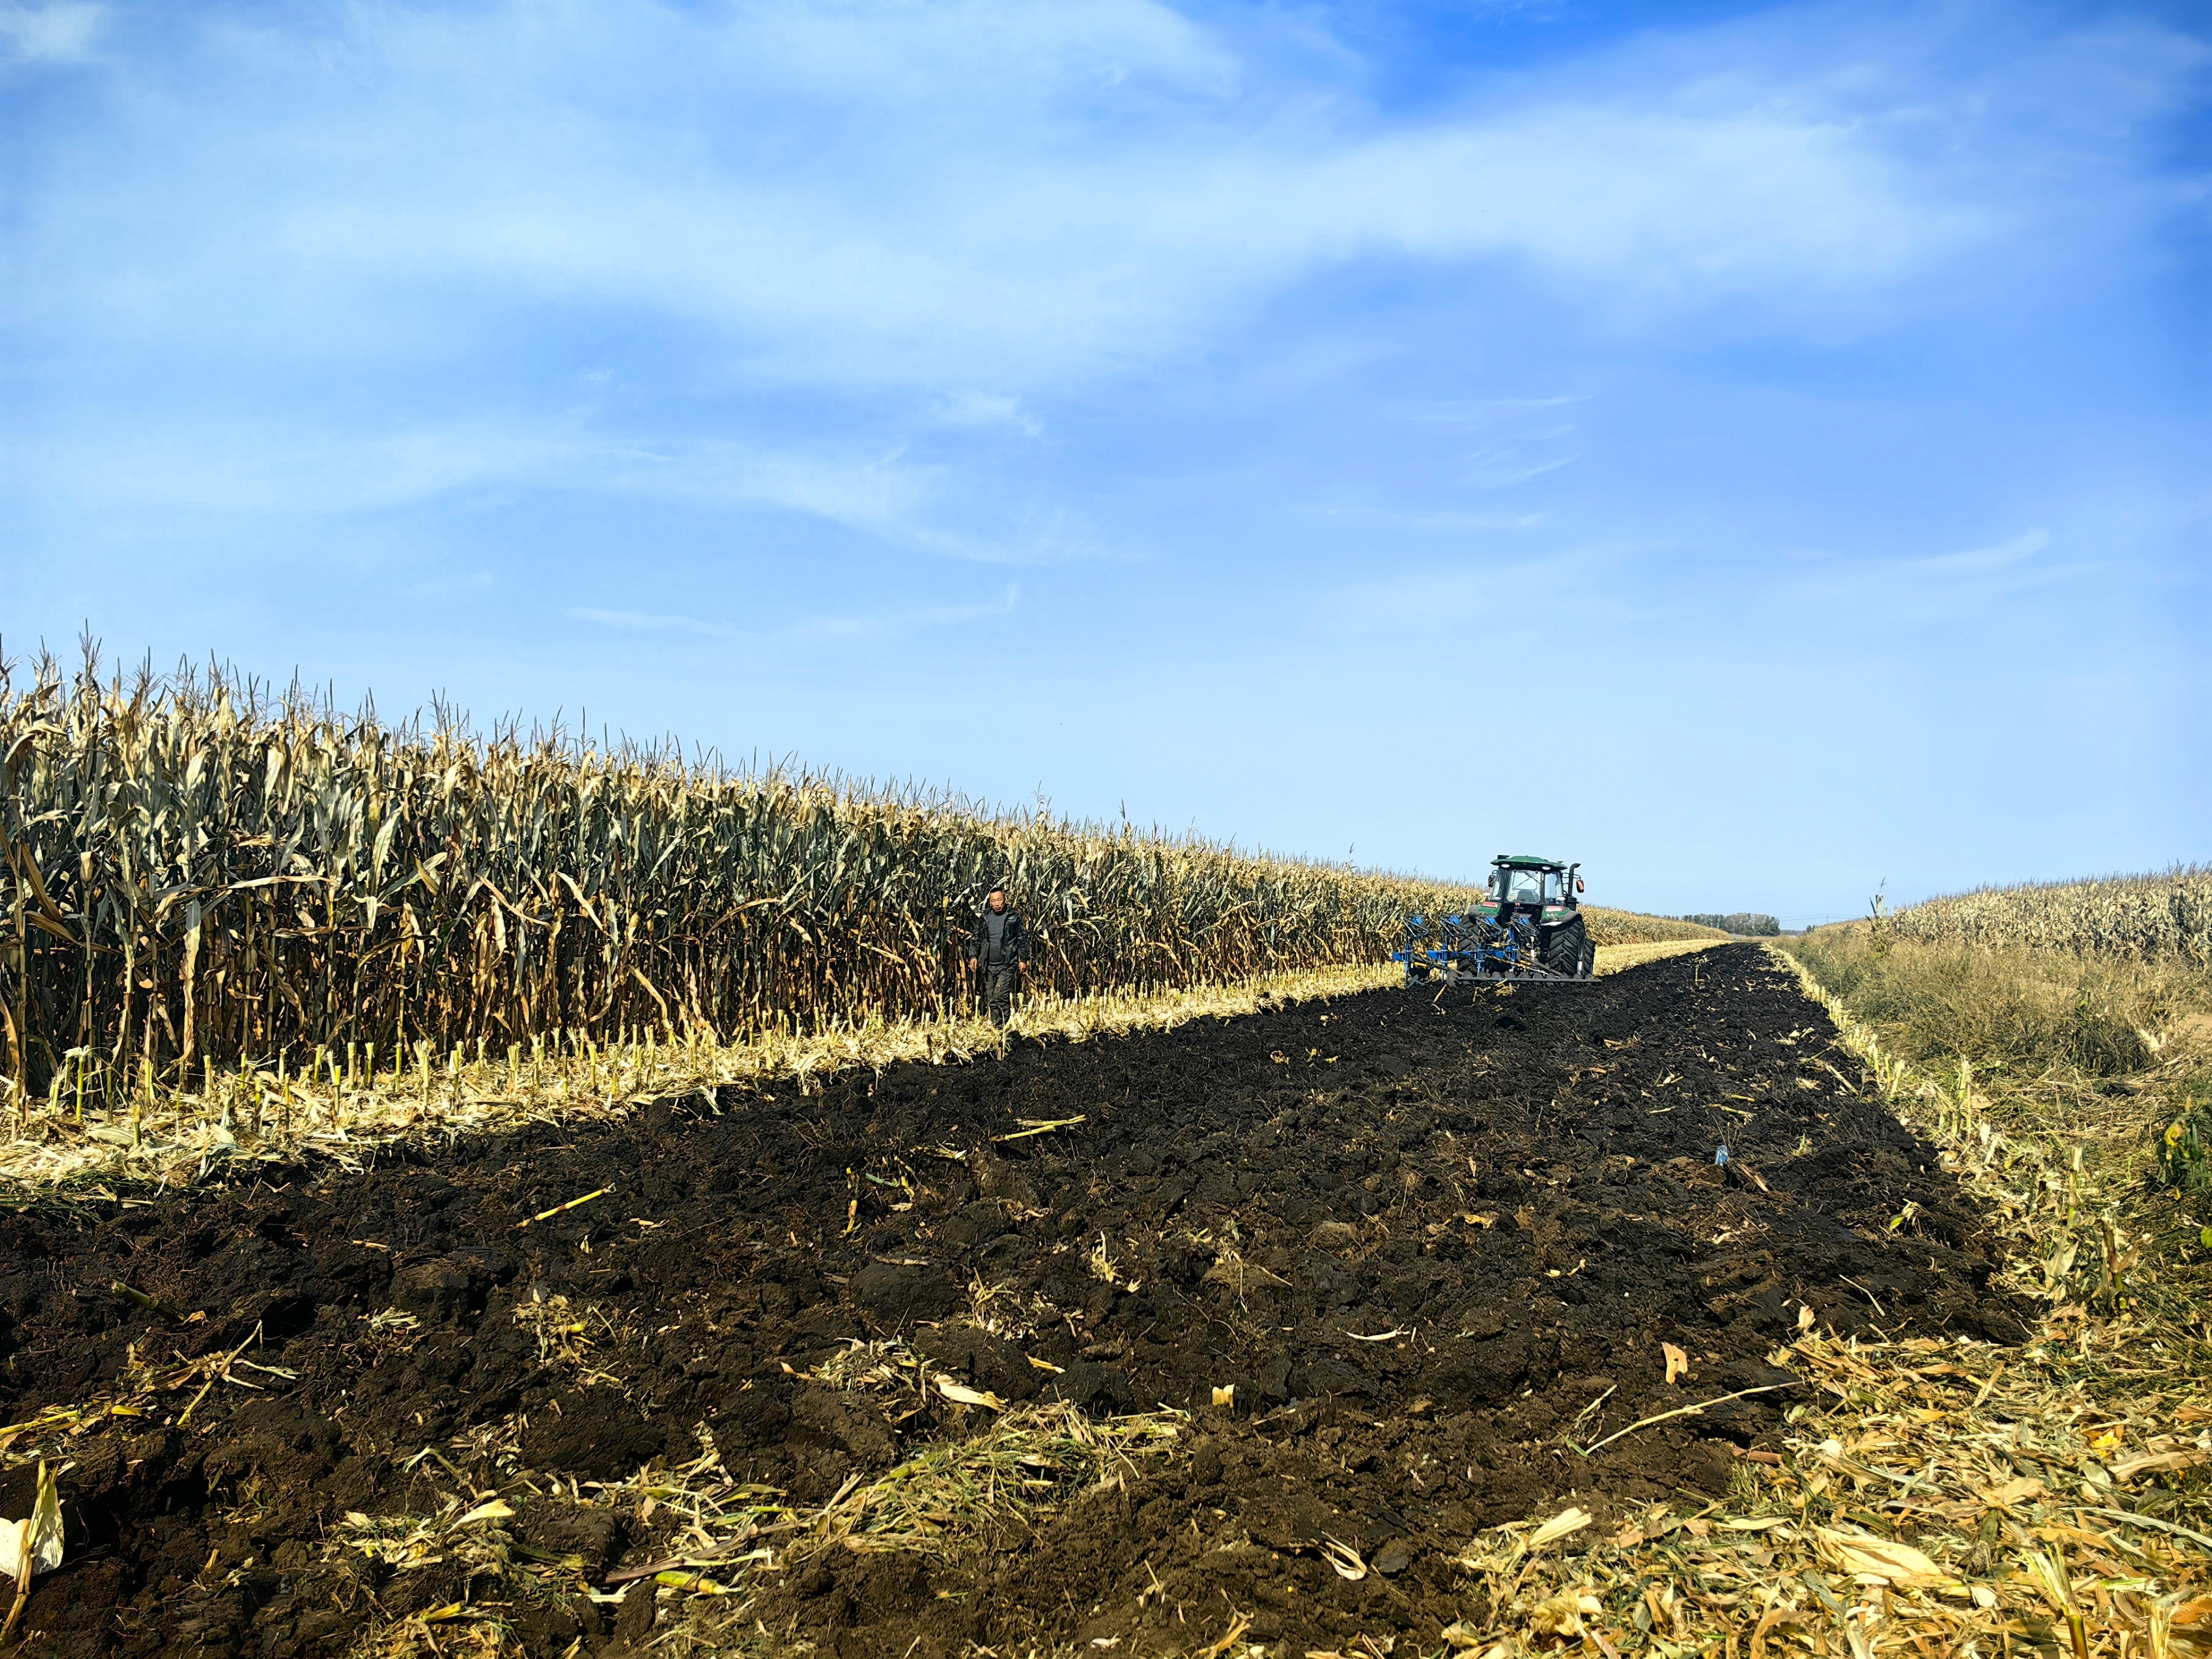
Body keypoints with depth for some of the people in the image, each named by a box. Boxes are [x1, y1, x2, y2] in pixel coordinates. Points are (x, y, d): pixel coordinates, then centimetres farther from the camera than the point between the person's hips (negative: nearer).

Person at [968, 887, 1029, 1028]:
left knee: (1000, 996, -16)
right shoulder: (983, 919, 10)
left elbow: (1023, 940, 3)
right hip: (989, 965, 4)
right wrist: (973, 956, 3)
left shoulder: (1014, 918, 2)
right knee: (991, 1000, 5)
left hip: (1007, 965, -4)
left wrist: (1023, 960, -2)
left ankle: (1001, 1026, -10)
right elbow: (977, 939, 16)